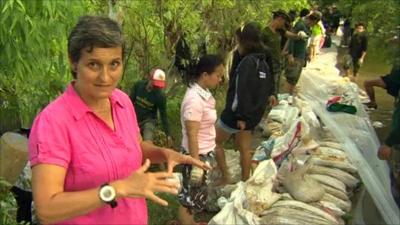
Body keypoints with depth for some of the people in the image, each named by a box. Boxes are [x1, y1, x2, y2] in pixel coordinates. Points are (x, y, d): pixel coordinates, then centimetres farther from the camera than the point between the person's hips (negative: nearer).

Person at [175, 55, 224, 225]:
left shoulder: (204, 93, 1)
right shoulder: (194, 99, -26)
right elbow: (191, 136, -23)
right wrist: (196, 165, -20)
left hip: (206, 153, 9)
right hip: (197, 155, -9)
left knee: (196, 195, 23)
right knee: (189, 197, 9)